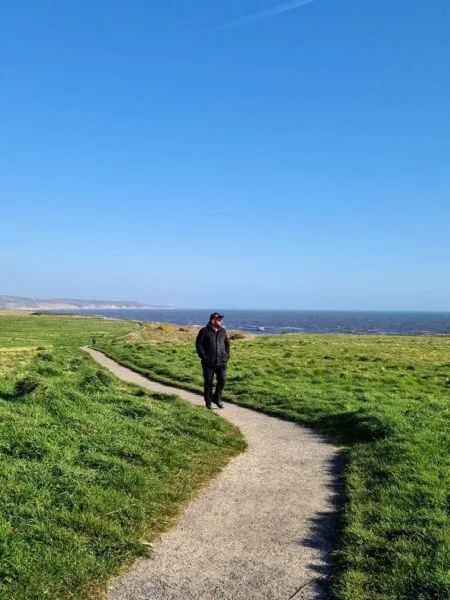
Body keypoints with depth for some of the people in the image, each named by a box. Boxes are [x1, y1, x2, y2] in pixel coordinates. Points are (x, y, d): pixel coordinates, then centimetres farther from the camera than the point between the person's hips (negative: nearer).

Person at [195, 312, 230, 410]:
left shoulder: (223, 331, 9)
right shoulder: (204, 331, -6)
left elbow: (227, 344, 18)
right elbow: (198, 344, -6)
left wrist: (227, 356, 8)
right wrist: (203, 357, -12)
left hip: (221, 362, 4)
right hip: (209, 363, -4)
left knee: (222, 380, 1)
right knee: (208, 382, 5)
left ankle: (217, 399, 19)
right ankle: (208, 401, 17)